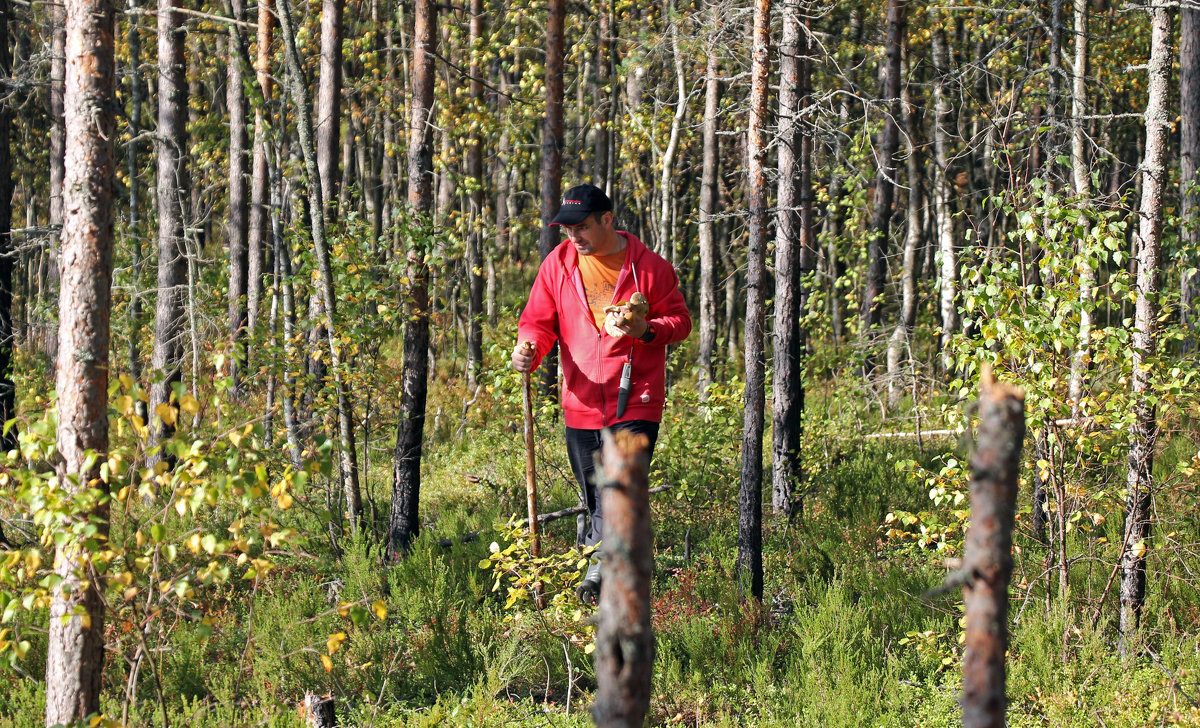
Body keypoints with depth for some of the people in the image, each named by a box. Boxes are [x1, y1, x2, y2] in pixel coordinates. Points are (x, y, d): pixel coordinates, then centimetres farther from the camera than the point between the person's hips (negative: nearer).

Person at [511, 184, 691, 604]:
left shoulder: (648, 266, -3)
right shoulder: (558, 264, 5)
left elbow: (679, 321, 2)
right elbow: (539, 321, 8)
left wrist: (646, 330, -19)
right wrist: (528, 350, -14)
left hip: (635, 404, -4)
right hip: (581, 405, 4)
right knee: (595, 502, 9)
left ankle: (600, 569, -23)